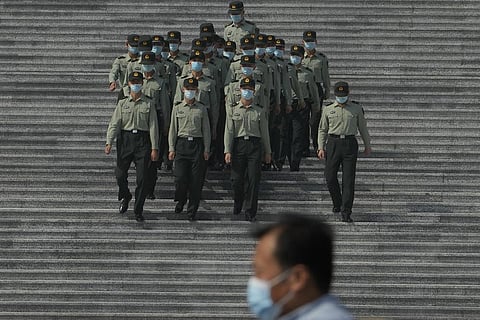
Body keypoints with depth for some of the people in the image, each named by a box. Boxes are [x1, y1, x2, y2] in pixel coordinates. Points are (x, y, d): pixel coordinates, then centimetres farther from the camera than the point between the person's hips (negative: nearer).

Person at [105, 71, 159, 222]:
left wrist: (154, 148, -4)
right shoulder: (122, 104, 8)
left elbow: (153, 126, 3)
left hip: (143, 140, -1)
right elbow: (114, 124, 2)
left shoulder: (148, 104, 5)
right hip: (125, 139, 1)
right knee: (120, 174, -3)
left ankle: (138, 210, 6)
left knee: (143, 178, -4)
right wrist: (109, 142, -11)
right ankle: (125, 197, 27)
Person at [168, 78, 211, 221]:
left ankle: (192, 210, 6)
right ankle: (180, 201, 19)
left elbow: (206, 130, 8)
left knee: (196, 180, -2)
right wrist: (171, 148, 1)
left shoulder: (202, 108, 7)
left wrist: (206, 149, 2)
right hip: (182, 143, 0)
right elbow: (173, 129, 8)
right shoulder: (177, 108, 7)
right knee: (180, 177, -9)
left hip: (197, 144, 0)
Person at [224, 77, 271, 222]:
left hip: (255, 145, 0)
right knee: (237, 179, 0)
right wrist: (227, 151, -5)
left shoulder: (260, 112, 9)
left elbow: (265, 133, 12)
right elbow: (229, 132, 3)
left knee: (253, 180, -5)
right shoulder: (233, 111, 8)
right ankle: (237, 206, 26)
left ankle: (250, 213, -1)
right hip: (239, 144, 0)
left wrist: (267, 152, 10)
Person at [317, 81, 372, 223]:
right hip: (333, 143, 1)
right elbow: (322, 130, 13)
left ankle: (346, 212, -4)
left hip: (350, 143, -1)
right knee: (330, 177, -2)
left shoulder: (356, 109, 7)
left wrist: (367, 145, 19)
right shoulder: (328, 110, 9)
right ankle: (337, 204, 24)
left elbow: (362, 128, 16)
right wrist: (321, 147, 4)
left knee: (348, 179, -5)